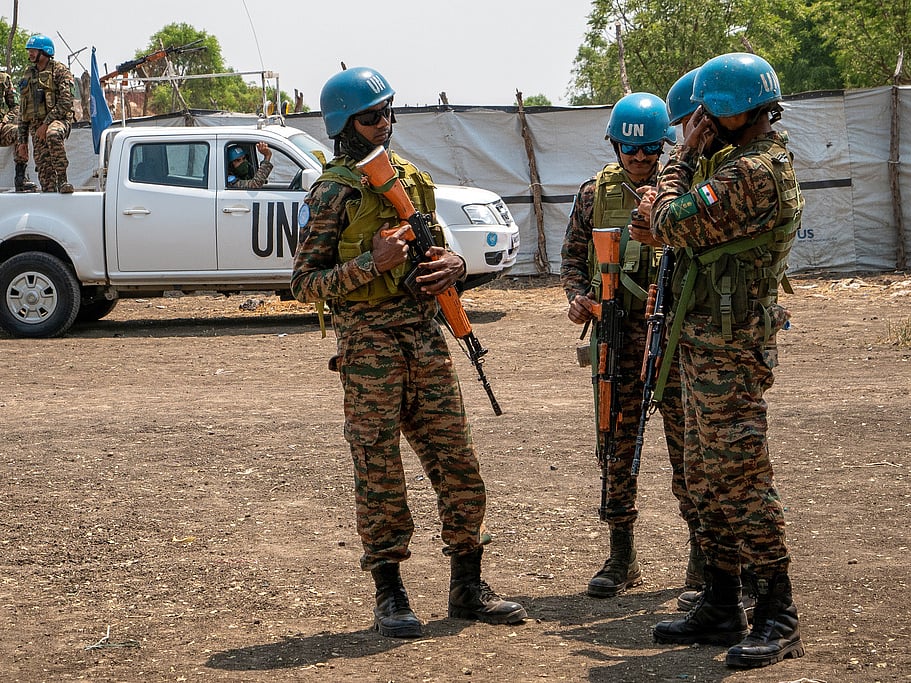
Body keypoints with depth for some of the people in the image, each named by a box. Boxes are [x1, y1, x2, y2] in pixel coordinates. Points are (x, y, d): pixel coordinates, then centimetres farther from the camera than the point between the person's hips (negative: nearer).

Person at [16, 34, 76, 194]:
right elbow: (22, 112, 22)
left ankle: (62, 180, -36)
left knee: (53, 135, -40)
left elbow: (65, 103, -11)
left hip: (58, 119, -6)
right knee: (44, 169, -3)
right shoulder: (28, 75, 20)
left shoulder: (60, 71, 1)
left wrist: (46, 124, -19)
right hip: (36, 126, 6)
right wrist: (22, 141, 17)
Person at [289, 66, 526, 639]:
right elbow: (305, 284, -7)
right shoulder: (333, 193, -5)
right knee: (380, 471, 0)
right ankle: (390, 596, 10)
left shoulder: (413, 179, 14)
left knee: (459, 465, 6)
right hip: (370, 344, -6)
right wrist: (371, 263, -19)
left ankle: (468, 586, 17)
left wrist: (453, 264, 3)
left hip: (427, 336, 6)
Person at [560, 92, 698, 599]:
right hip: (615, 333, 2)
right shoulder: (595, 193, 8)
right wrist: (578, 296, -2)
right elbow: (573, 254, 17)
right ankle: (622, 556, 14)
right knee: (616, 446, 5)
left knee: (688, 442, 0)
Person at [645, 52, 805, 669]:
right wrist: (672, 210, 6)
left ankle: (778, 616, -5)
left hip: (727, 351, -11)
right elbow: (705, 226, 22)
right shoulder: (770, 163, 16)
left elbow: (674, 224, -18)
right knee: (710, 478, 14)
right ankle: (722, 606, 22)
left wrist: (684, 156, -6)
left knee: (742, 478, -9)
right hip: (714, 346, 11)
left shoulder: (751, 173, -19)